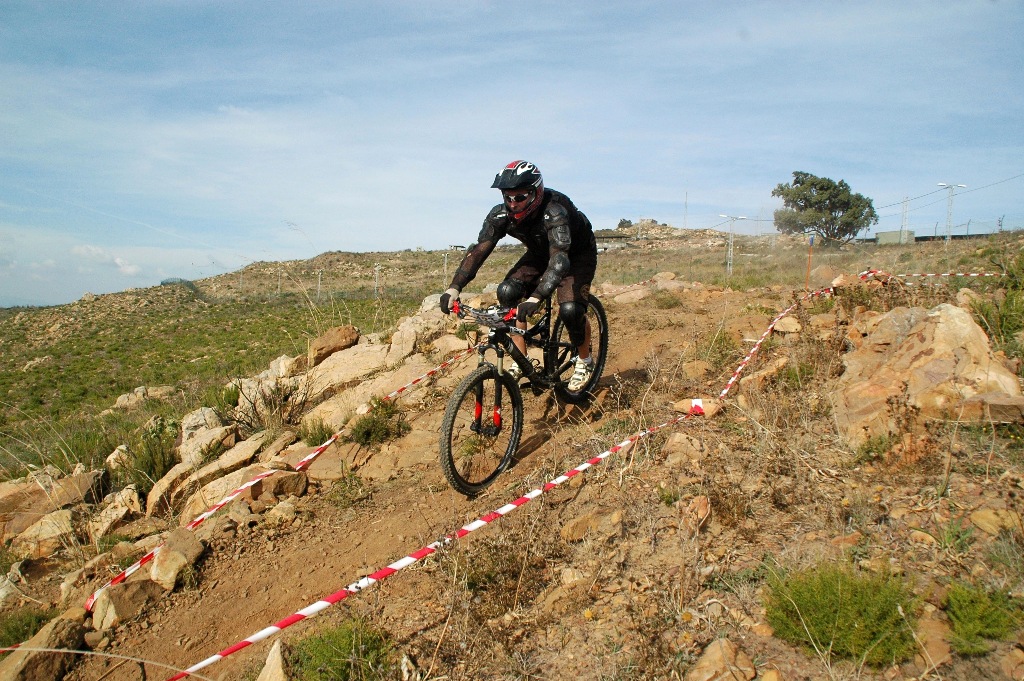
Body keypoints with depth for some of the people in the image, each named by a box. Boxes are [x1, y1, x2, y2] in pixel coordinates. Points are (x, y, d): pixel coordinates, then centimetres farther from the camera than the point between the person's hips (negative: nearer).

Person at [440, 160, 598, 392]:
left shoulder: (554, 212, -39)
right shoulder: (501, 215, -23)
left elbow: (559, 259, -51)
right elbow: (478, 250, -27)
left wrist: (536, 298, -65)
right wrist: (454, 288, -41)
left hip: (577, 254, -5)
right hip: (540, 253, 5)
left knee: (570, 309, -26)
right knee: (507, 292, -19)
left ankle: (584, 360, 4)